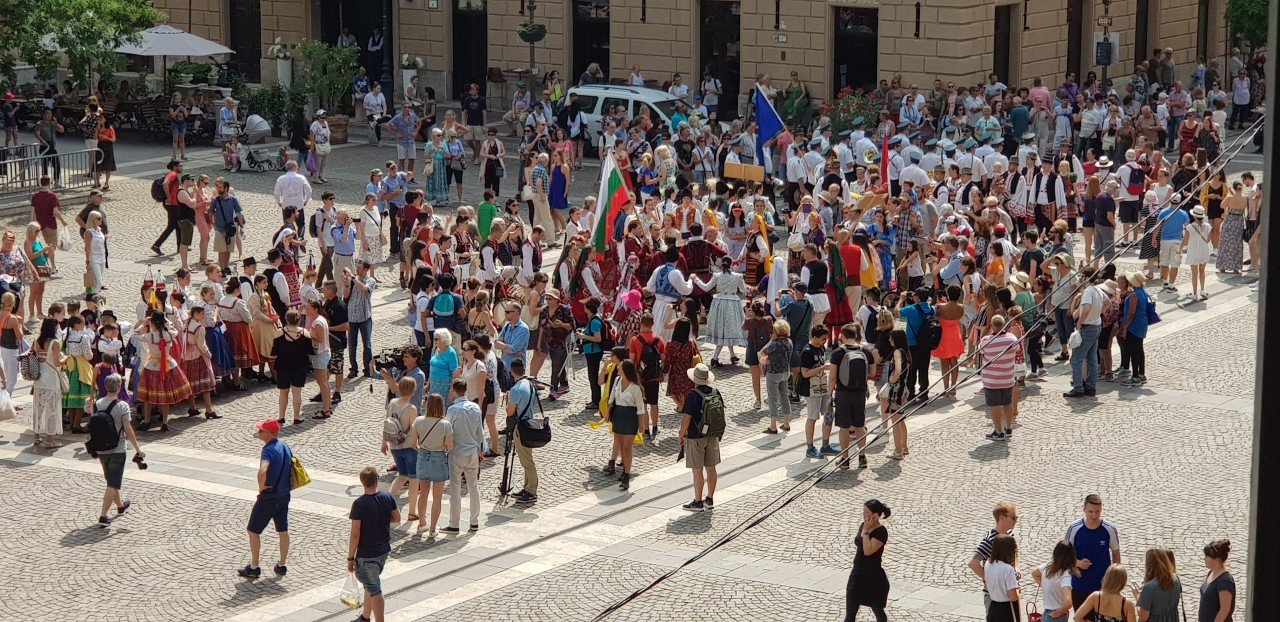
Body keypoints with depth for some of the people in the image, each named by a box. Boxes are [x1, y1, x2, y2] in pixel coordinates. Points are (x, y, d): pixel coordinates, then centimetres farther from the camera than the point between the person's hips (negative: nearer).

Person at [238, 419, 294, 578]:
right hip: (284, 496, 8)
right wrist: (285, 487, 16)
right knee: (283, 531, 16)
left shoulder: (269, 450, -22)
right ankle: (282, 566, 24)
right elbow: (292, 468, 15)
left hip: (268, 498, -8)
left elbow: (263, 471, -39)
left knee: (253, 531, 6)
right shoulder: (285, 447, 4)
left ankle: (253, 568, 11)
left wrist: (261, 488, -21)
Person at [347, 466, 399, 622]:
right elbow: (397, 518, 8)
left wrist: (350, 558, -10)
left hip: (366, 553, -6)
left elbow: (355, 534, -19)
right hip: (384, 550, 6)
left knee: (374, 590, 2)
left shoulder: (359, 504, -22)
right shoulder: (388, 498, -6)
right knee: (371, 584, 25)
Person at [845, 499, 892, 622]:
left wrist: (866, 531, -24)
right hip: (857, 575, 7)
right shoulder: (863, 526, 4)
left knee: (877, 611, 11)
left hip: (874, 578, -7)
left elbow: (868, 551, -29)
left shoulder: (881, 532, -19)